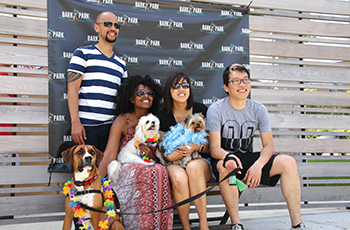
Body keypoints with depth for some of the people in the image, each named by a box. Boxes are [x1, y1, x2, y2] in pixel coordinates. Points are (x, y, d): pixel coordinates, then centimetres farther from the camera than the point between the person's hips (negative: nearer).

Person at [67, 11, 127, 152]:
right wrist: (75, 122, -13)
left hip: (111, 127, 5)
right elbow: (72, 88, -5)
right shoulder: (83, 54, 3)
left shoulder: (121, 64, 18)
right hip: (86, 126, -4)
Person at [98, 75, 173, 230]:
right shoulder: (123, 121, -2)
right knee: (147, 172, -33)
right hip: (125, 170, -4)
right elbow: (109, 156, -12)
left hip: (149, 168, 4)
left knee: (160, 170, -28)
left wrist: (152, 155, -11)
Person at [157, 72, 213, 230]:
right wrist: (169, 156, -16)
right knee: (179, 177, -36)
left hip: (201, 161, 0)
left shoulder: (201, 110, 4)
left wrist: (197, 147, -17)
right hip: (175, 163, 0)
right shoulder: (163, 116, 6)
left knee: (193, 167, -37)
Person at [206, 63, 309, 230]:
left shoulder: (258, 110, 1)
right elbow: (214, 147, -15)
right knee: (225, 167, -39)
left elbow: (269, 145, -4)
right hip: (224, 158, -3)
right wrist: (228, 156, -39)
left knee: (288, 162, -18)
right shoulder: (216, 110, -9)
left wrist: (258, 164, -26)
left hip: (248, 158, 4)